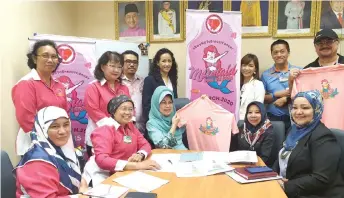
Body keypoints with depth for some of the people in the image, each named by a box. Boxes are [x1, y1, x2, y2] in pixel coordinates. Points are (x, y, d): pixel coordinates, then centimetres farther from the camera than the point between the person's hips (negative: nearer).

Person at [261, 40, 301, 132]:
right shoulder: (266, 74, 7)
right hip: (272, 118, 1)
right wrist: (277, 94, -10)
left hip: (293, 118, -1)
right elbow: (261, 99, 5)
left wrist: (286, 99, -12)